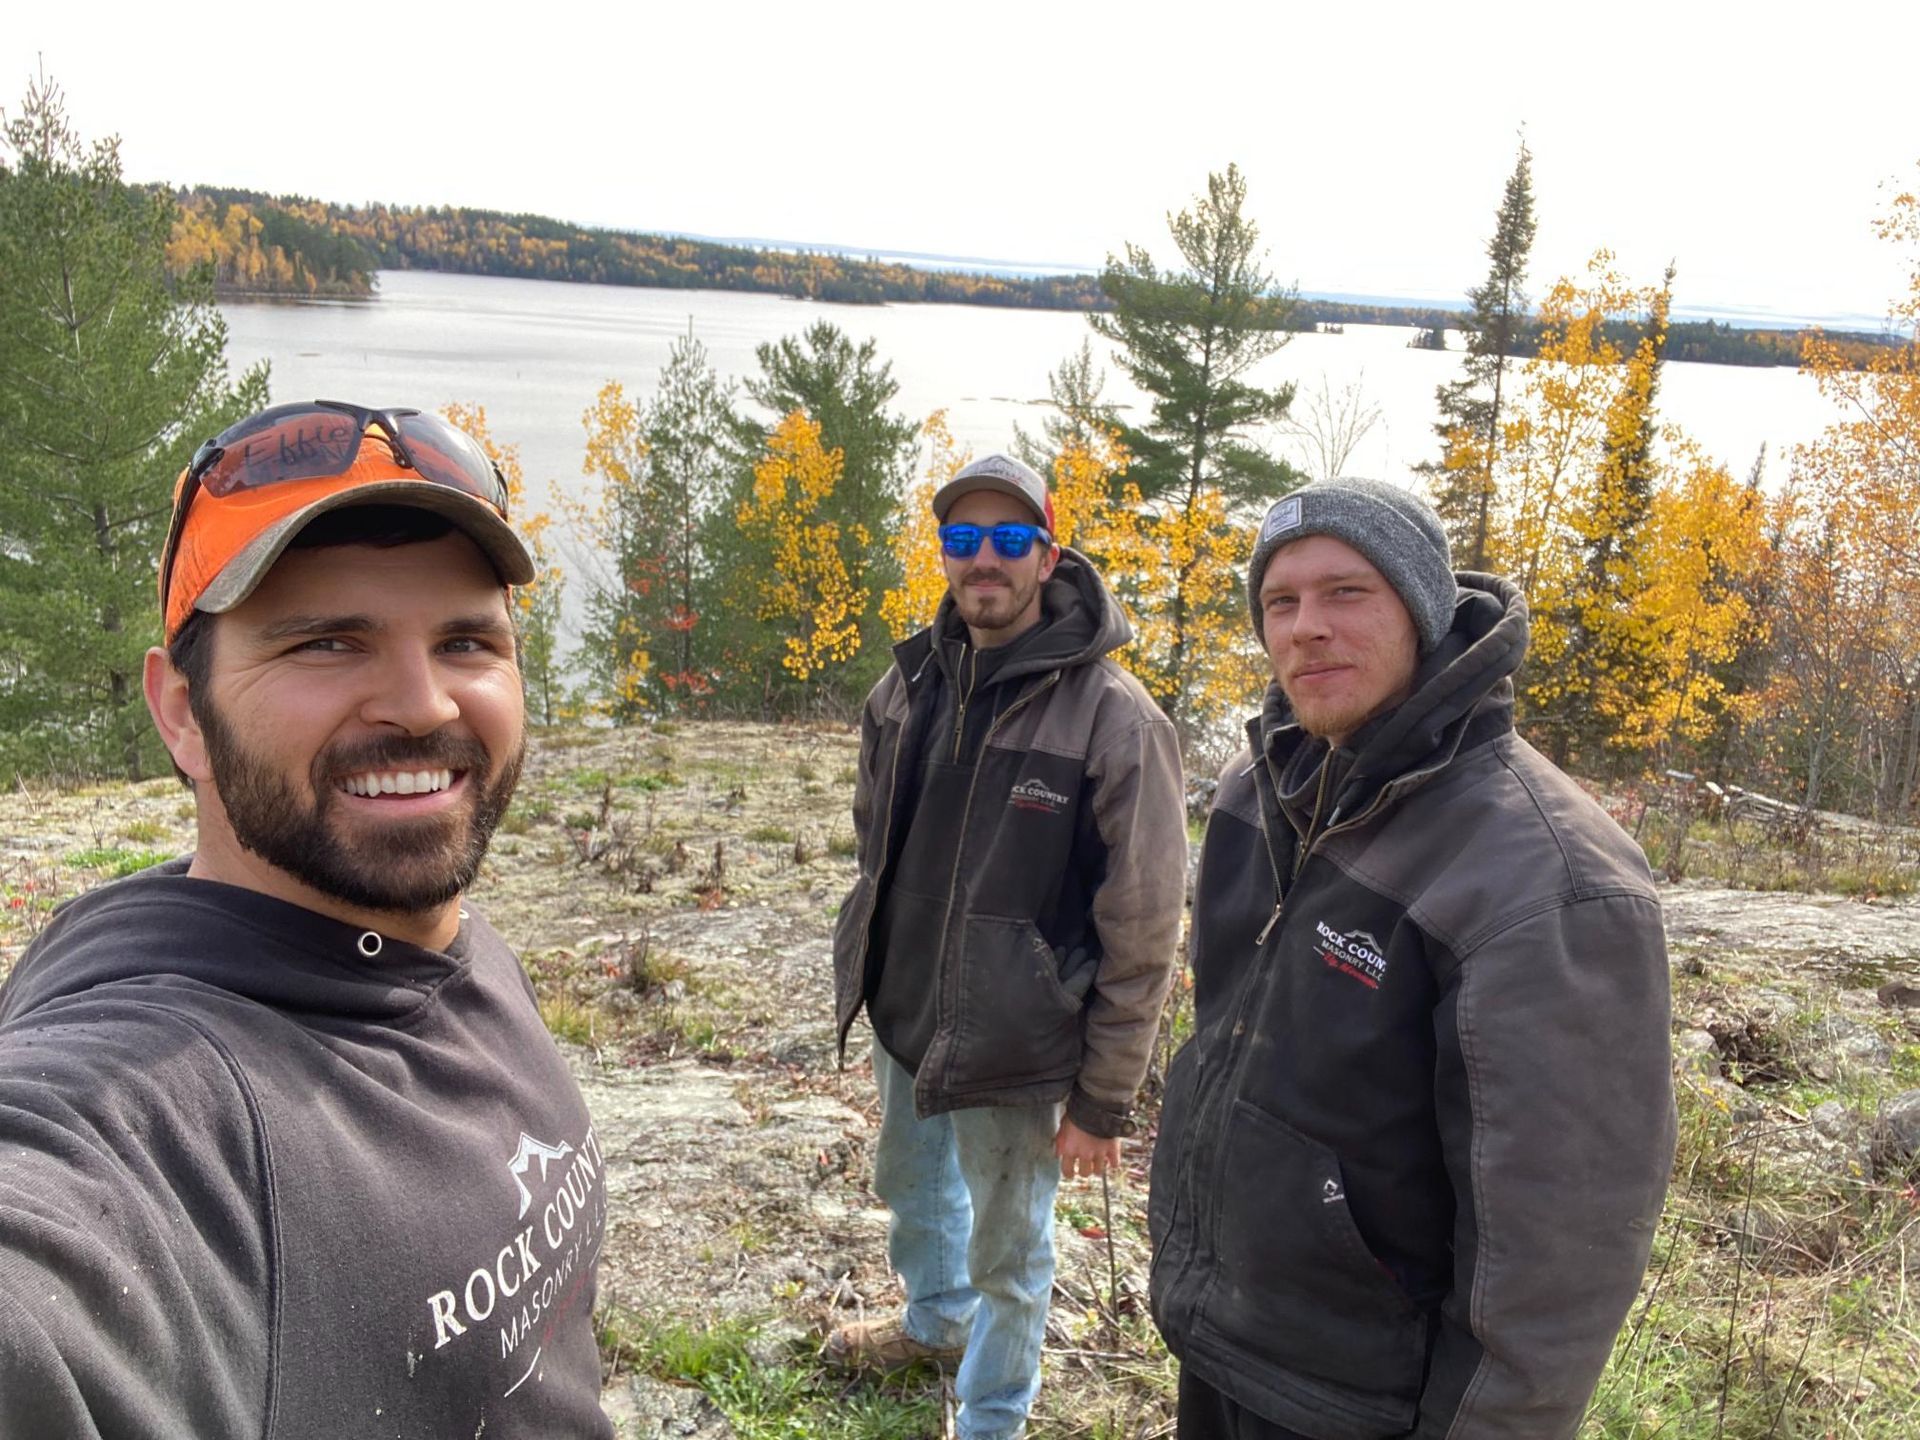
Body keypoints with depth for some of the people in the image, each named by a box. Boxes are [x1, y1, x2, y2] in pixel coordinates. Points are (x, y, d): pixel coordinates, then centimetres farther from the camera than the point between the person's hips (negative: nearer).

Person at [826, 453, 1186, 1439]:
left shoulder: (1113, 718, -20)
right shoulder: (909, 683, -2)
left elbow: (1141, 936, -17)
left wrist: (1103, 1101, -13)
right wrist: (872, 968, 16)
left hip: (1013, 1045, -6)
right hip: (899, 1019, 6)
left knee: (1007, 1250, 14)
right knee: (910, 1184, 29)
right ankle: (934, 1318, 58)